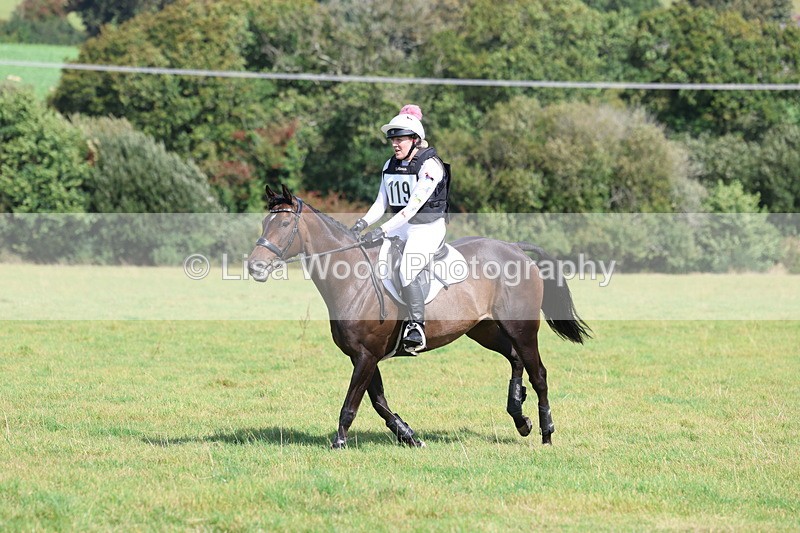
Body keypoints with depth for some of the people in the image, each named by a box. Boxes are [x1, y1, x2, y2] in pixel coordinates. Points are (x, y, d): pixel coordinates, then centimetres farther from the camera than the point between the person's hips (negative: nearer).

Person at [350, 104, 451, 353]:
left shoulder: (430, 165, -14)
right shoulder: (390, 166, 11)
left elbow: (414, 205, -22)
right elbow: (381, 202, 12)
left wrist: (383, 230, -29)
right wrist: (364, 222, -9)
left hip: (428, 227, -8)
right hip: (400, 226, 8)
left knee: (407, 271, -30)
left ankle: (417, 328, -26)